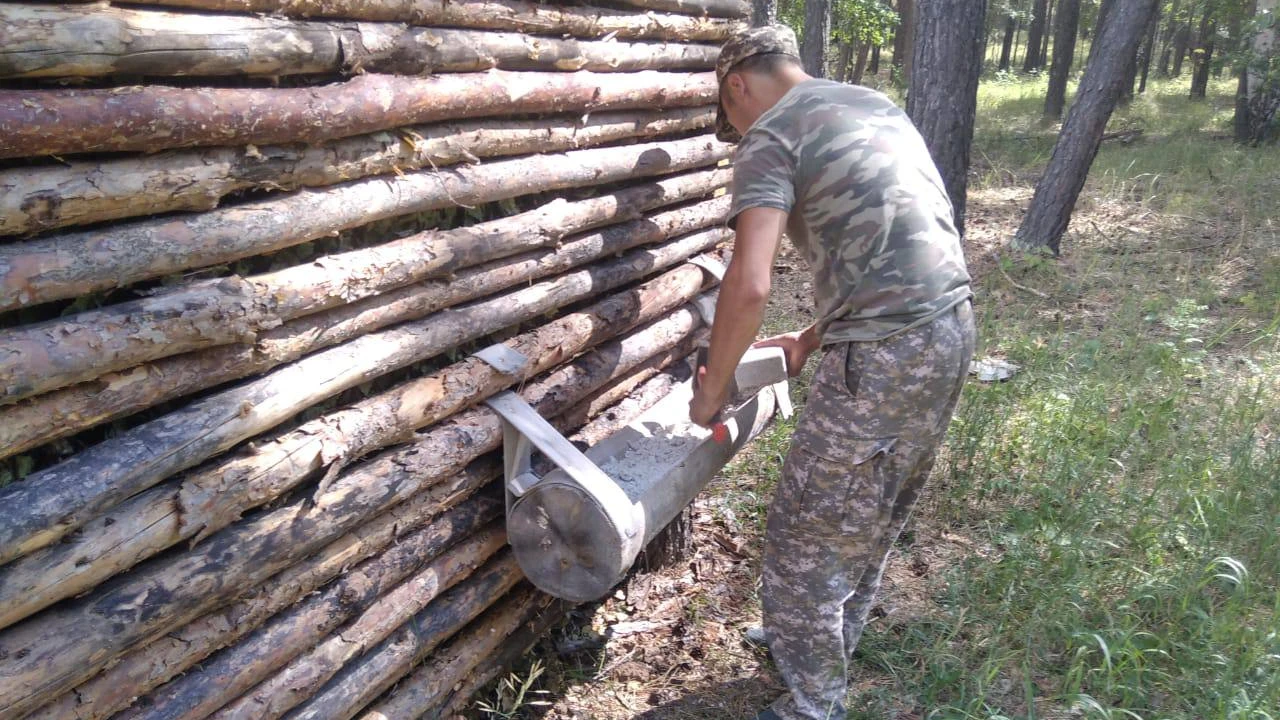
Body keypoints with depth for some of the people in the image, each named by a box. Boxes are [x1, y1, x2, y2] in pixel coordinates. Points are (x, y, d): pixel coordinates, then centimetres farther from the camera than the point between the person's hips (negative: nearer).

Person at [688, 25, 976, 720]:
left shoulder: (770, 137, -7)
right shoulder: (878, 106, 19)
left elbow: (749, 286, -19)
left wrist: (711, 388, -4)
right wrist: (812, 340, 25)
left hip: (884, 356, -9)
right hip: (953, 328, 9)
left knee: (807, 537, 7)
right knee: (876, 518, 24)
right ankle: (829, 645, 44)